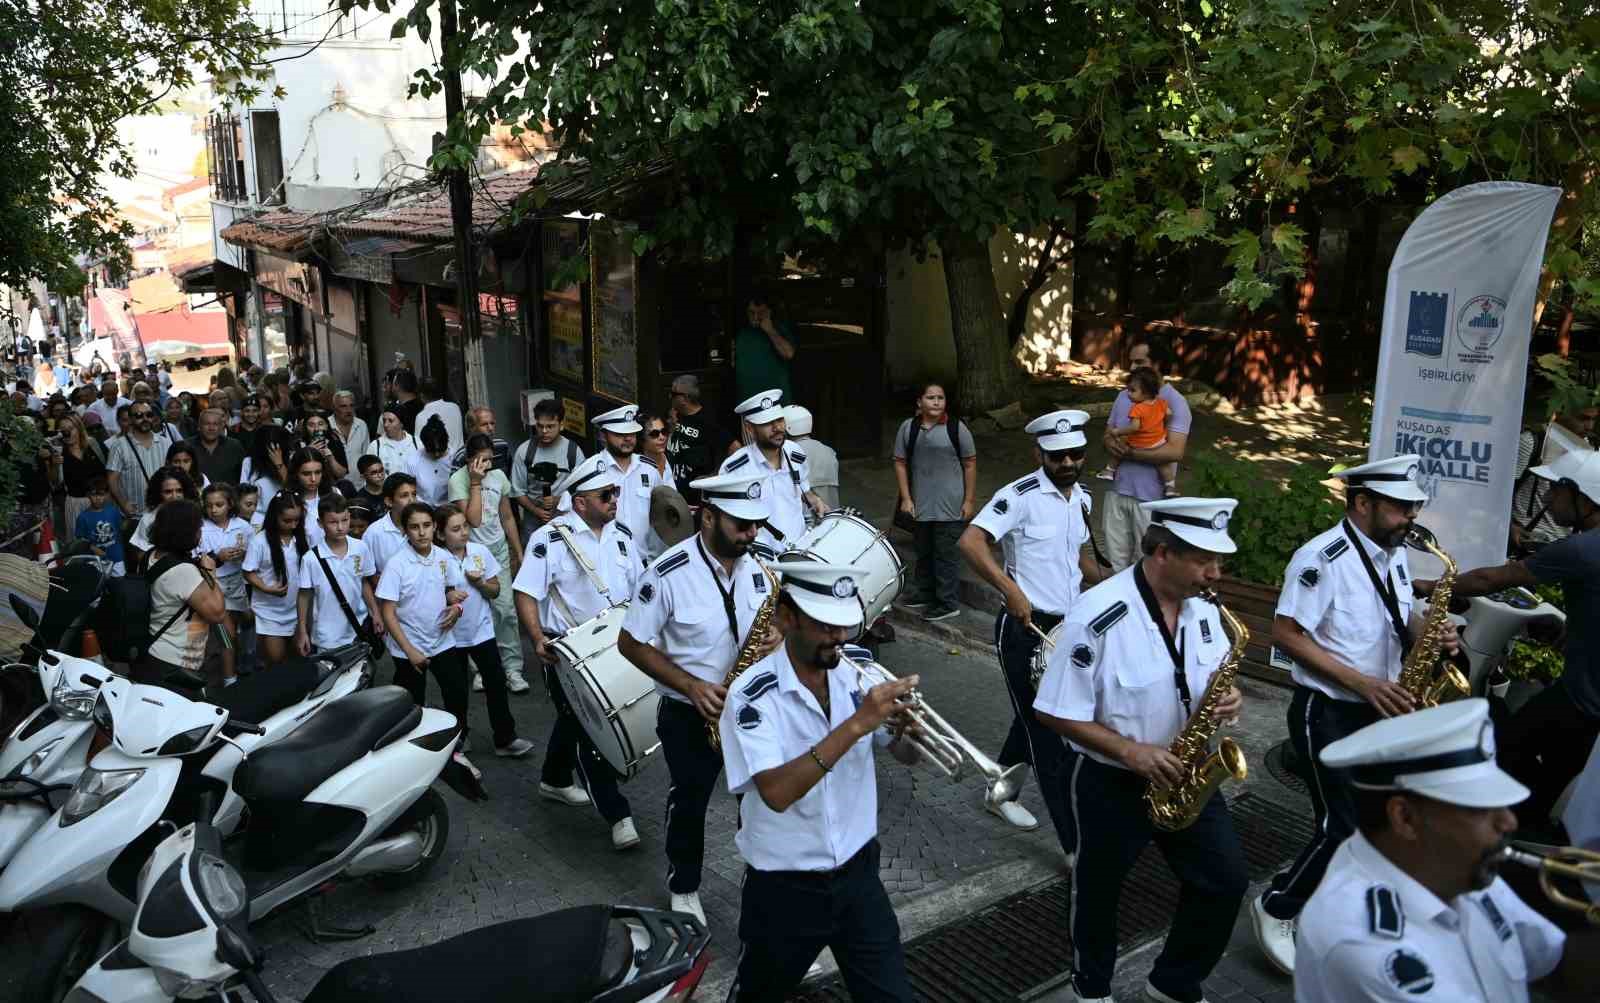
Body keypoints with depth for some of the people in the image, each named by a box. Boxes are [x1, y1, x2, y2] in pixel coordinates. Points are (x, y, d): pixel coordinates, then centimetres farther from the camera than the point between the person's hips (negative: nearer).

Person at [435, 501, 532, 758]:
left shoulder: (480, 552, -5)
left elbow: (495, 591, 3)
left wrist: (479, 582, -17)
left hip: (482, 630, 2)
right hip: (452, 636, -2)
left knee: (496, 683, 2)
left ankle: (505, 739, 12)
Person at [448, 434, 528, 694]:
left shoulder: (499, 476, 3)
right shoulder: (458, 480, -11)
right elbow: (473, 520, -19)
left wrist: (519, 553, 13)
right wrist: (475, 483, -19)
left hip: (499, 550, 3)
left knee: (506, 609, -3)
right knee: (476, 612, -2)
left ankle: (512, 668, 3)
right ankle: (481, 667, 12)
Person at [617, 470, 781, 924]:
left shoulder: (757, 563, -5)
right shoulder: (668, 574, -21)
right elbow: (630, 643, -14)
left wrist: (774, 635, -16)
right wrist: (691, 686, -22)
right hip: (690, 715, -3)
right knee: (690, 802, 14)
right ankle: (683, 889, 38)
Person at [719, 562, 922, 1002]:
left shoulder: (856, 677, -4)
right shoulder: (753, 695, -20)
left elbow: (910, 756, 3)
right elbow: (776, 792, -32)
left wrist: (906, 727, -21)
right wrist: (856, 724, -38)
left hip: (858, 874, 4)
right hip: (784, 887, -3)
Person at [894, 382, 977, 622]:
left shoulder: (957, 428, -6)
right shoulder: (908, 428, 2)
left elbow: (970, 464, -2)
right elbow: (900, 463, 6)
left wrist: (969, 500, -4)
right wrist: (906, 498, 0)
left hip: (950, 507, -4)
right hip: (920, 506, 4)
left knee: (946, 555, -1)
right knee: (924, 552, 18)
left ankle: (948, 603, 7)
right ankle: (923, 593, 34)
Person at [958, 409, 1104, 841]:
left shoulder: (1082, 499, 10)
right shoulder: (1021, 495, -16)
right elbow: (969, 542, -27)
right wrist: (1011, 590, -32)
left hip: (1066, 627, 8)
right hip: (1025, 627, -8)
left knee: (1036, 719, 21)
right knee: (1049, 733, -4)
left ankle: (1001, 793, 41)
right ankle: (1076, 846, 1)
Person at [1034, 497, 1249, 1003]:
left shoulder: (1202, 605, -4)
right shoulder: (1095, 616, -25)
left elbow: (1211, 676, 11)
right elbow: (1056, 714, -20)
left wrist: (1227, 697, -13)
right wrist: (1132, 753, -26)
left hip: (1186, 776, 5)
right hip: (1111, 784, -5)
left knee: (1226, 882, 8)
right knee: (1099, 894, 15)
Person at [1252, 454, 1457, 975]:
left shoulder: (1395, 553, 8)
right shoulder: (1322, 559, -19)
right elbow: (1286, 634, -19)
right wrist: (1362, 683, -21)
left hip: (1380, 711, 8)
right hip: (1328, 714, -8)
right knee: (1344, 828, -6)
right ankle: (1276, 910, 14)